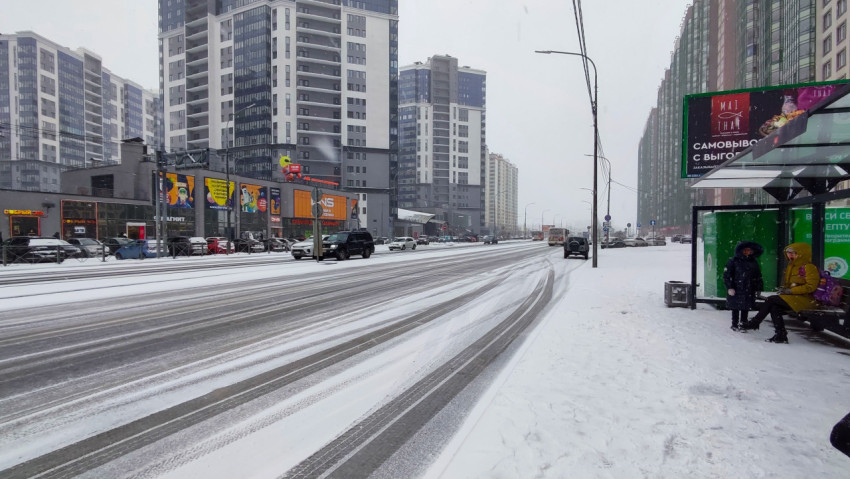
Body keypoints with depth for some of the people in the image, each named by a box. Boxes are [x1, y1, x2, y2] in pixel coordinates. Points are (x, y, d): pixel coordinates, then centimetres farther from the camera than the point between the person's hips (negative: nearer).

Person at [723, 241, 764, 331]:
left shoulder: (754, 263, 11)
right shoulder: (733, 261, -5)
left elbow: (758, 277, 17)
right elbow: (726, 275, -8)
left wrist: (758, 289, 12)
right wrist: (729, 287, -14)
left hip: (749, 291, 4)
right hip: (736, 290, -4)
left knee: (745, 308, 8)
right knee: (735, 308, 5)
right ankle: (735, 325, 16)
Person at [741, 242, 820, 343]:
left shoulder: (809, 267, -7)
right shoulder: (791, 267, 19)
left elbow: (811, 286, -15)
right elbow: (787, 283, 28)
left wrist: (790, 291, -17)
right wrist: (783, 289, 5)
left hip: (805, 300, -8)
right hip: (793, 299, 8)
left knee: (771, 299, -21)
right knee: (774, 308, -16)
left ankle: (754, 322, -16)